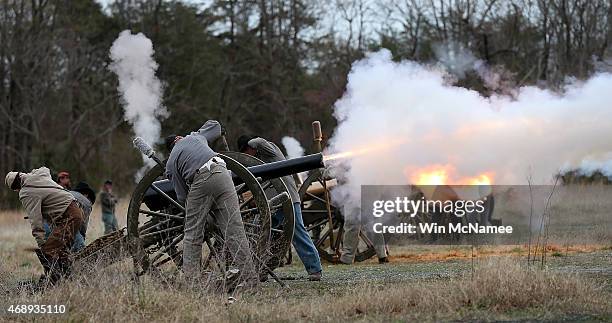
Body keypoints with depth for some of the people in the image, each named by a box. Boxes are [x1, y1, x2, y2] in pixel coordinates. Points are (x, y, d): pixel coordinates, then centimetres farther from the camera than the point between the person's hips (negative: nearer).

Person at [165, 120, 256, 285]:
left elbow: (182, 196, 15)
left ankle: (191, 279, 4)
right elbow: (215, 125, 47)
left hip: (200, 182, -2)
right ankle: (249, 279, -3)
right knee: (235, 230, 1)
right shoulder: (195, 137, 29)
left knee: (192, 234, 11)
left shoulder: (170, 163, 21)